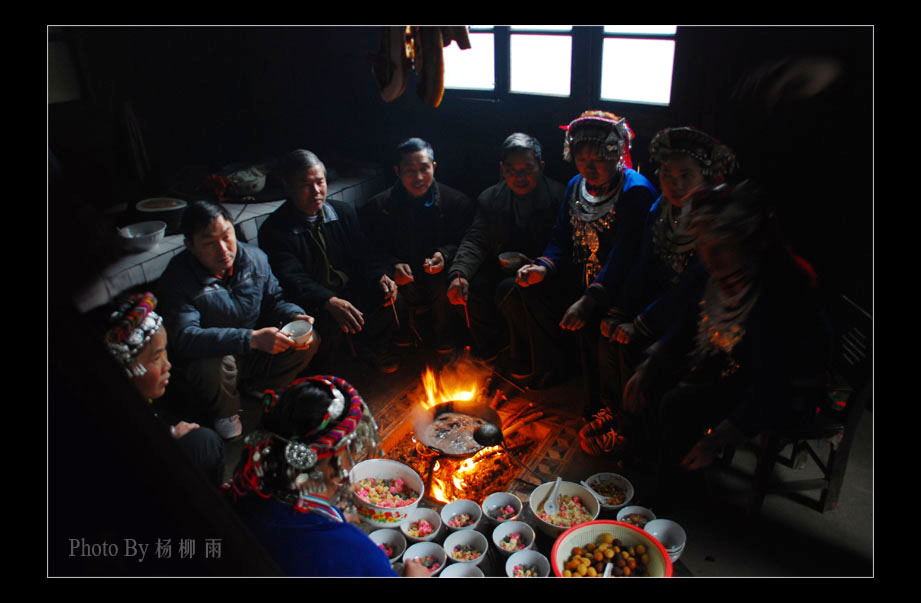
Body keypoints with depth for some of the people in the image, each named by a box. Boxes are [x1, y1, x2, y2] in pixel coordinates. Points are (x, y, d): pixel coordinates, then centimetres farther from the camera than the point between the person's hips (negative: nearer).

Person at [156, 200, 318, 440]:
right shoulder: (177, 279, -21)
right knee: (214, 365, -38)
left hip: (254, 355, 4)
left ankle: (256, 391, 3)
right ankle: (225, 414, -3)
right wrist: (252, 338, -44)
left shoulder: (254, 257, -5)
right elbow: (184, 338, -34)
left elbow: (275, 299, 6)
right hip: (207, 358, -4)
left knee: (311, 339, -12)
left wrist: (295, 317, -20)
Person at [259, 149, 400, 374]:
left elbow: (363, 257, 4)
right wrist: (331, 303, -39)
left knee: (387, 296, -20)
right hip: (311, 303, -4)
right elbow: (292, 279, -22)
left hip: (350, 291, 4)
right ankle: (323, 368, 1)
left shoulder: (344, 212, 4)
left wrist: (380, 277, -19)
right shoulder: (274, 229, -12)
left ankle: (375, 348, 11)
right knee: (330, 323, -33)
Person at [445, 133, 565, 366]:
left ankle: (521, 354, -6)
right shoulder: (489, 198, 1)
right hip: (502, 267, 5)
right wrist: (459, 273, -25)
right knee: (467, 287, -20)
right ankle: (490, 347, 6)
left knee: (509, 290, -32)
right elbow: (475, 241, -5)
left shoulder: (558, 196, -10)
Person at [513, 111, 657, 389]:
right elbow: (561, 238, 9)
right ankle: (549, 369, 9)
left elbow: (624, 257, -26)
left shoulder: (636, 191, -18)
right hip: (582, 277, 7)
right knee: (534, 289, -11)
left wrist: (588, 301, -33)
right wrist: (544, 268, -13)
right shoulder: (576, 185, 5)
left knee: (591, 320, -29)